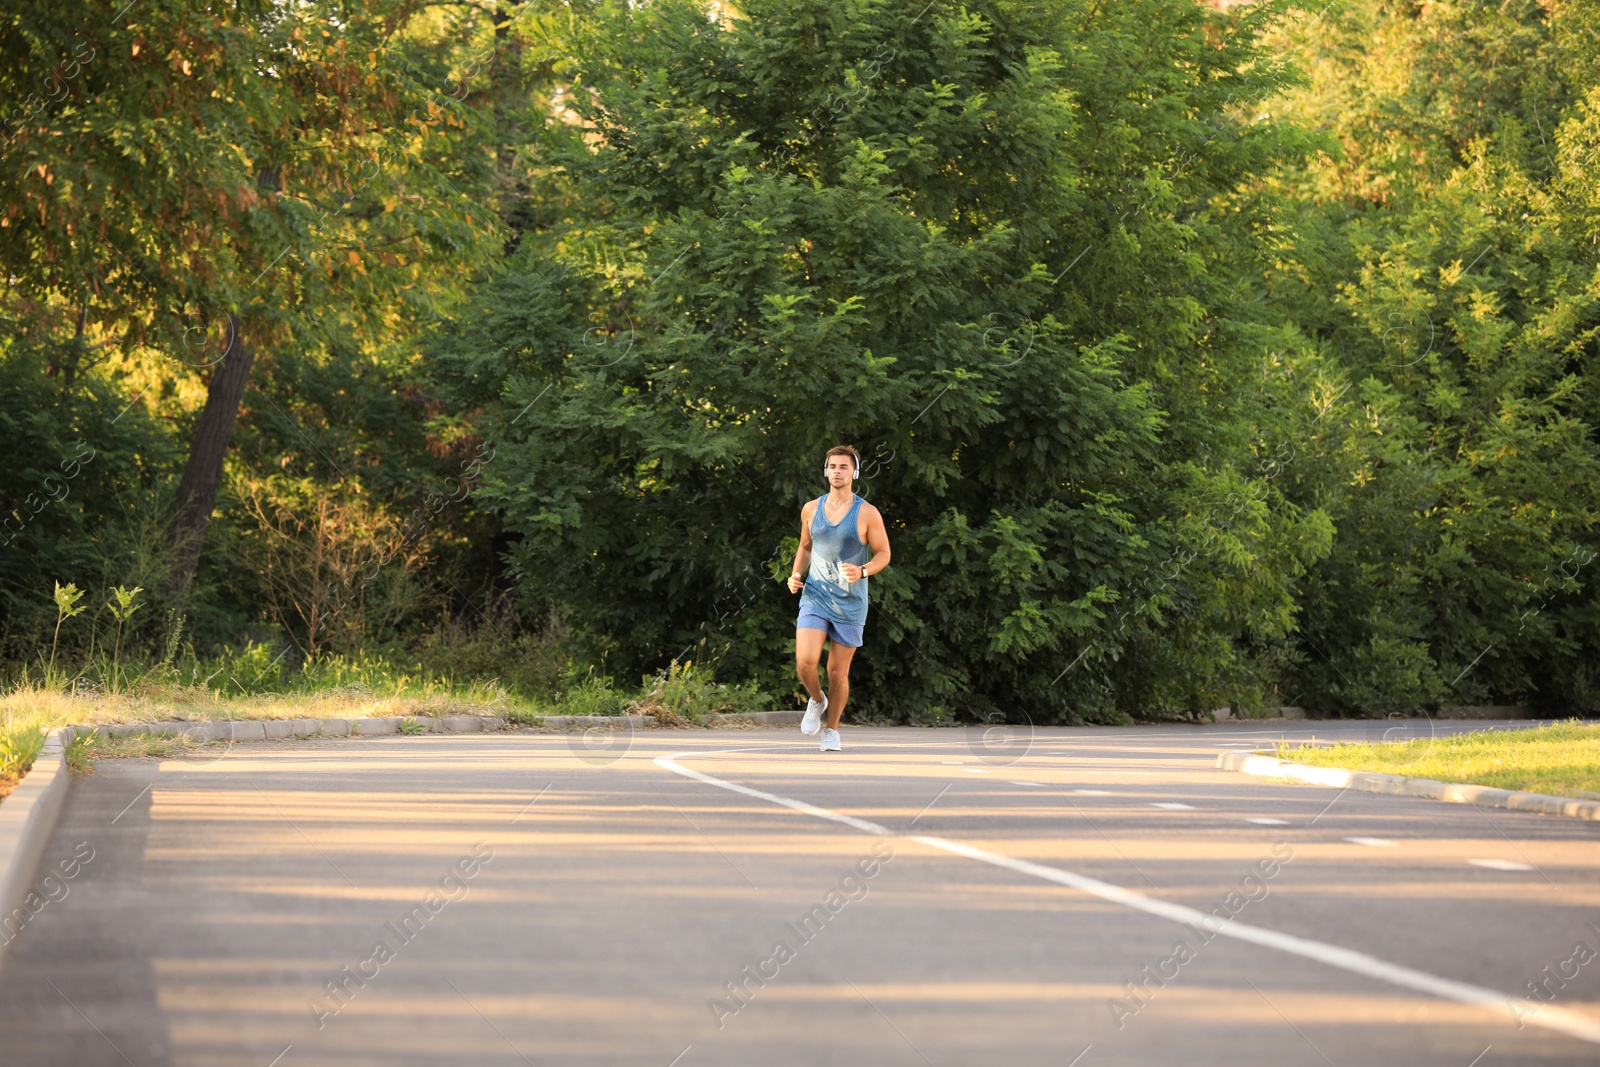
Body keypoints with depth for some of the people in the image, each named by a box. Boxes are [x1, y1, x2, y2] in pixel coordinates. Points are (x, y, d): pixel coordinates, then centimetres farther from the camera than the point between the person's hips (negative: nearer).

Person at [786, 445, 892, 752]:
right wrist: (796, 574, 3)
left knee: (838, 672, 4)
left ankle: (832, 730, 25)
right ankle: (816, 700, 15)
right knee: (805, 662, -17)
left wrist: (862, 571, -20)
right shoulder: (811, 509, 5)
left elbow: (883, 554, -1)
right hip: (814, 597, 2)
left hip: (850, 604, -2)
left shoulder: (867, 513, -6)